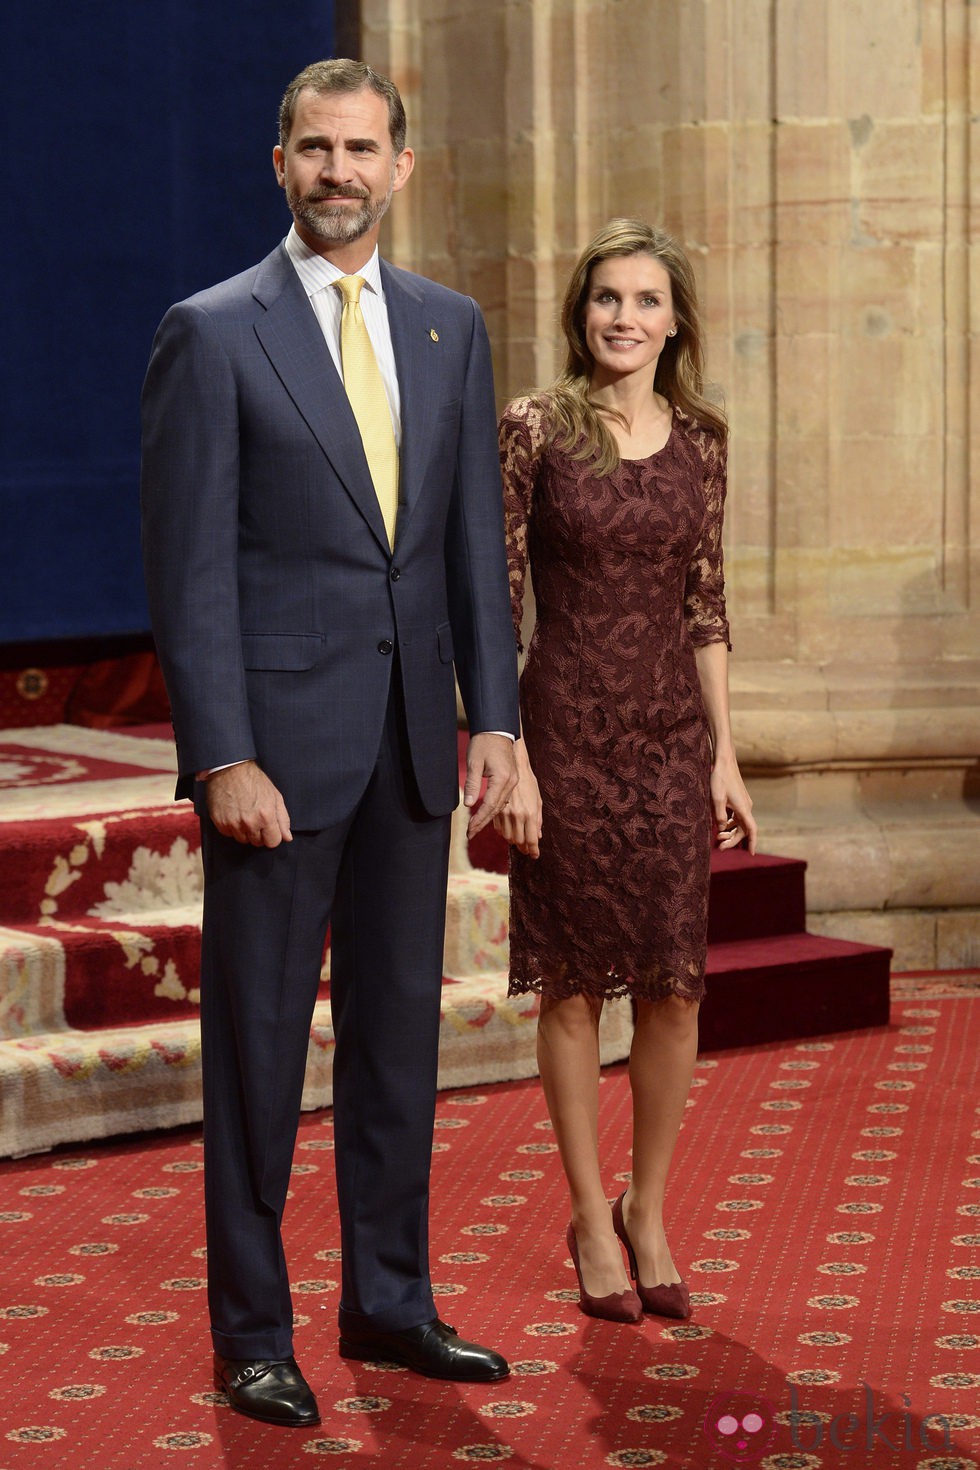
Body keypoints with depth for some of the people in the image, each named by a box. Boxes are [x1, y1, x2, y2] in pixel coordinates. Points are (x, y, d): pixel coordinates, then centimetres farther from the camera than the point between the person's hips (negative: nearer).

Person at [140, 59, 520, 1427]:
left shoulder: (450, 327, 10)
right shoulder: (212, 335, -6)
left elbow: (475, 534, 12)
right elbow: (190, 568, -9)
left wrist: (492, 711, 5)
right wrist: (223, 757, -15)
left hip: (412, 739, 5)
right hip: (279, 735, -5)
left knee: (399, 1028, 12)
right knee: (258, 1040, 3)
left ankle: (389, 1300, 26)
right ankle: (253, 1332, 14)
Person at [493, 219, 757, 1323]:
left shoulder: (699, 439, 6)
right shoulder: (535, 431, -5)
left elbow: (706, 604, 11)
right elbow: (495, 604, -6)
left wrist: (724, 753, 7)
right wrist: (509, 758, -11)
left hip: (671, 734, 3)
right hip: (568, 726, -3)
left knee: (674, 983, 3)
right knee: (572, 982, 4)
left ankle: (647, 1211, 21)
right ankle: (591, 1219, 18)